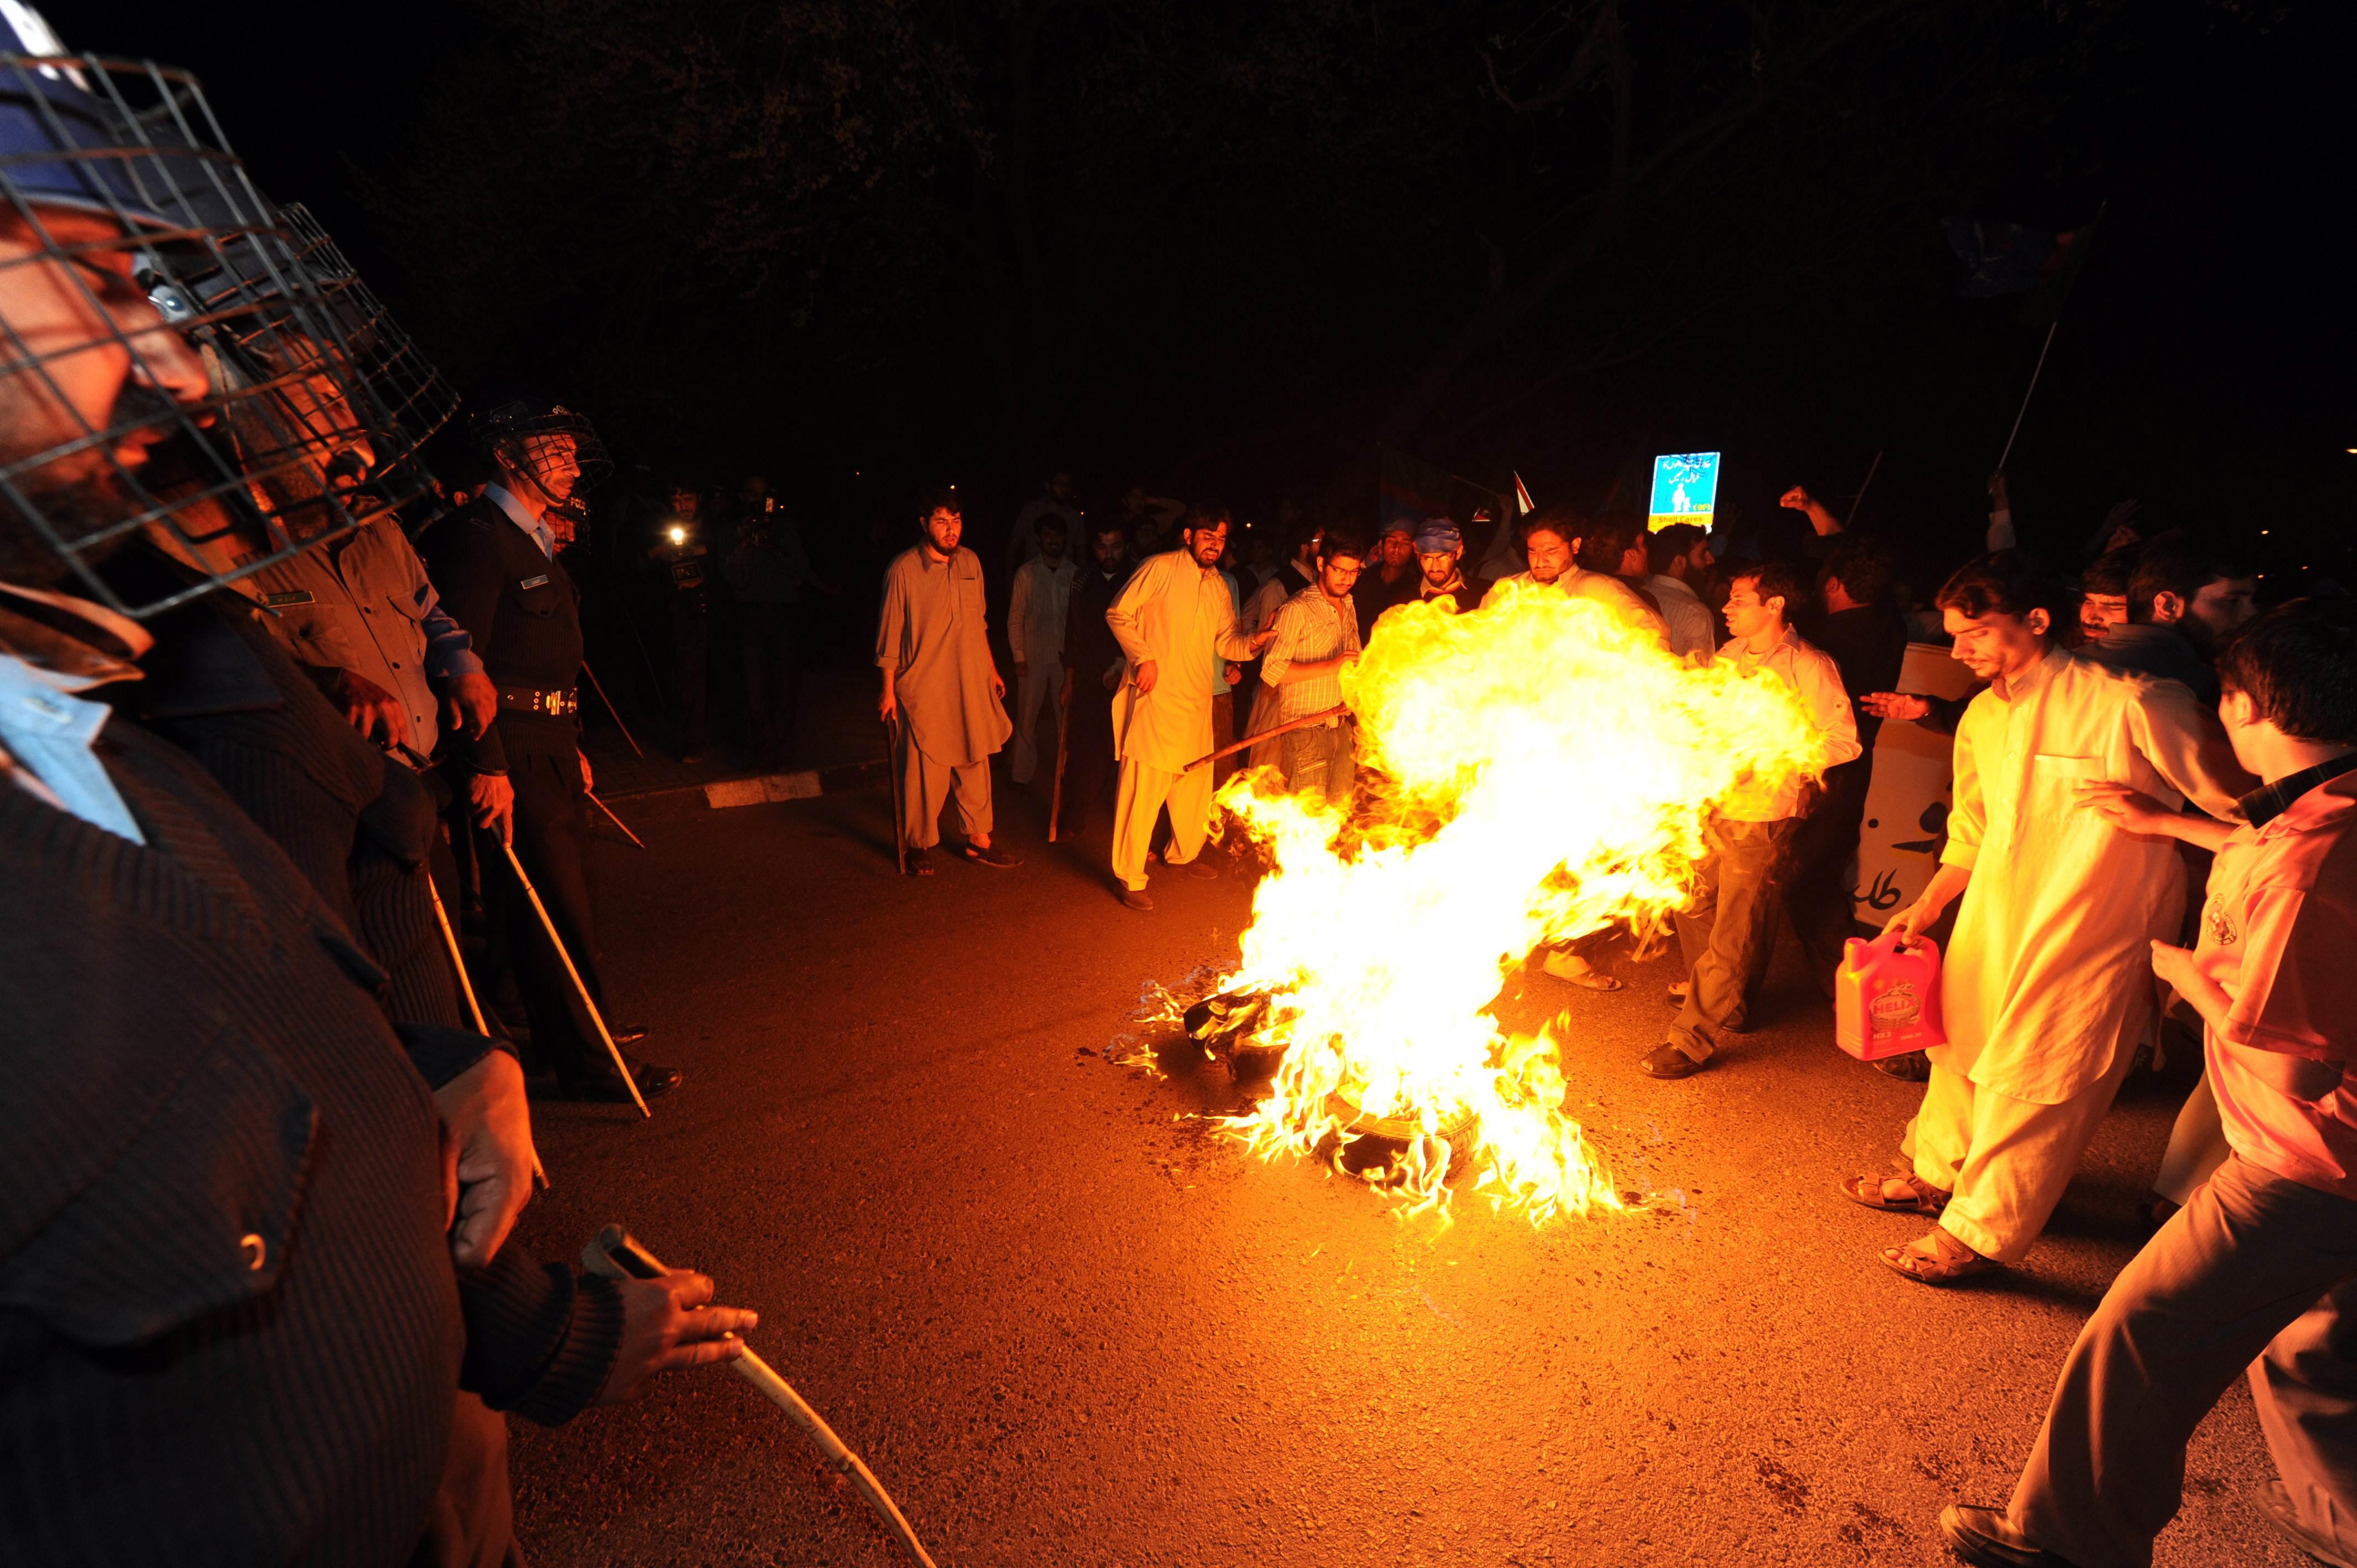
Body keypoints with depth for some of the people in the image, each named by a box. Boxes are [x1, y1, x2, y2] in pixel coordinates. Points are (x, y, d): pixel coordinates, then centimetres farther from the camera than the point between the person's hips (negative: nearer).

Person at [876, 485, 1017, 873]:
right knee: (924, 768, 0)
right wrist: (889, 690, -5)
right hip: (923, 688, -5)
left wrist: (991, 669, 18)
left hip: (972, 684, 5)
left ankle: (978, 840, 23)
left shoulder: (971, 562, 6)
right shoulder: (903, 568, -9)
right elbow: (890, 634, -5)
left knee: (975, 761, 11)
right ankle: (921, 844, 18)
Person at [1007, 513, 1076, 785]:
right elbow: (1015, 618, 2)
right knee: (1027, 717, 7)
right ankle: (1022, 773, 20)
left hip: (1065, 657, 0)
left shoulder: (1074, 573, 0)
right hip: (1034, 657, 0)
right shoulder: (1026, 573, -1)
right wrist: (1019, 657, -1)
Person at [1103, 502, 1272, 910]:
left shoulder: (1218, 586, 14)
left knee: (1197, 780, 17)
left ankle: (1184, 853, 40)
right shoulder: (1160, 569, -7)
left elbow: (1225, 641, 12)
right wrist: (1143, 657, -16)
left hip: (1197, 700, 7)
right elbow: (1119, 614, -7)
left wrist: (1253, 642, -9)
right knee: (1144, 786, -8)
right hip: (1155, 694, -7)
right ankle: (1130, 877, 2)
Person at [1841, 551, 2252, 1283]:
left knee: (2035, 1074, 4)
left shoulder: (2131, 705, -20)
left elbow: (2238, 800, -11)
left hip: (2090, 927, -7)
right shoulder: (1982, 716, 3)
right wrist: (1925, 906, 9)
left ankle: (1979, 1232, 20)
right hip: (1994, 915, 7)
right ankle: (1935, 1173, 40)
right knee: (1962, 1035, 18)